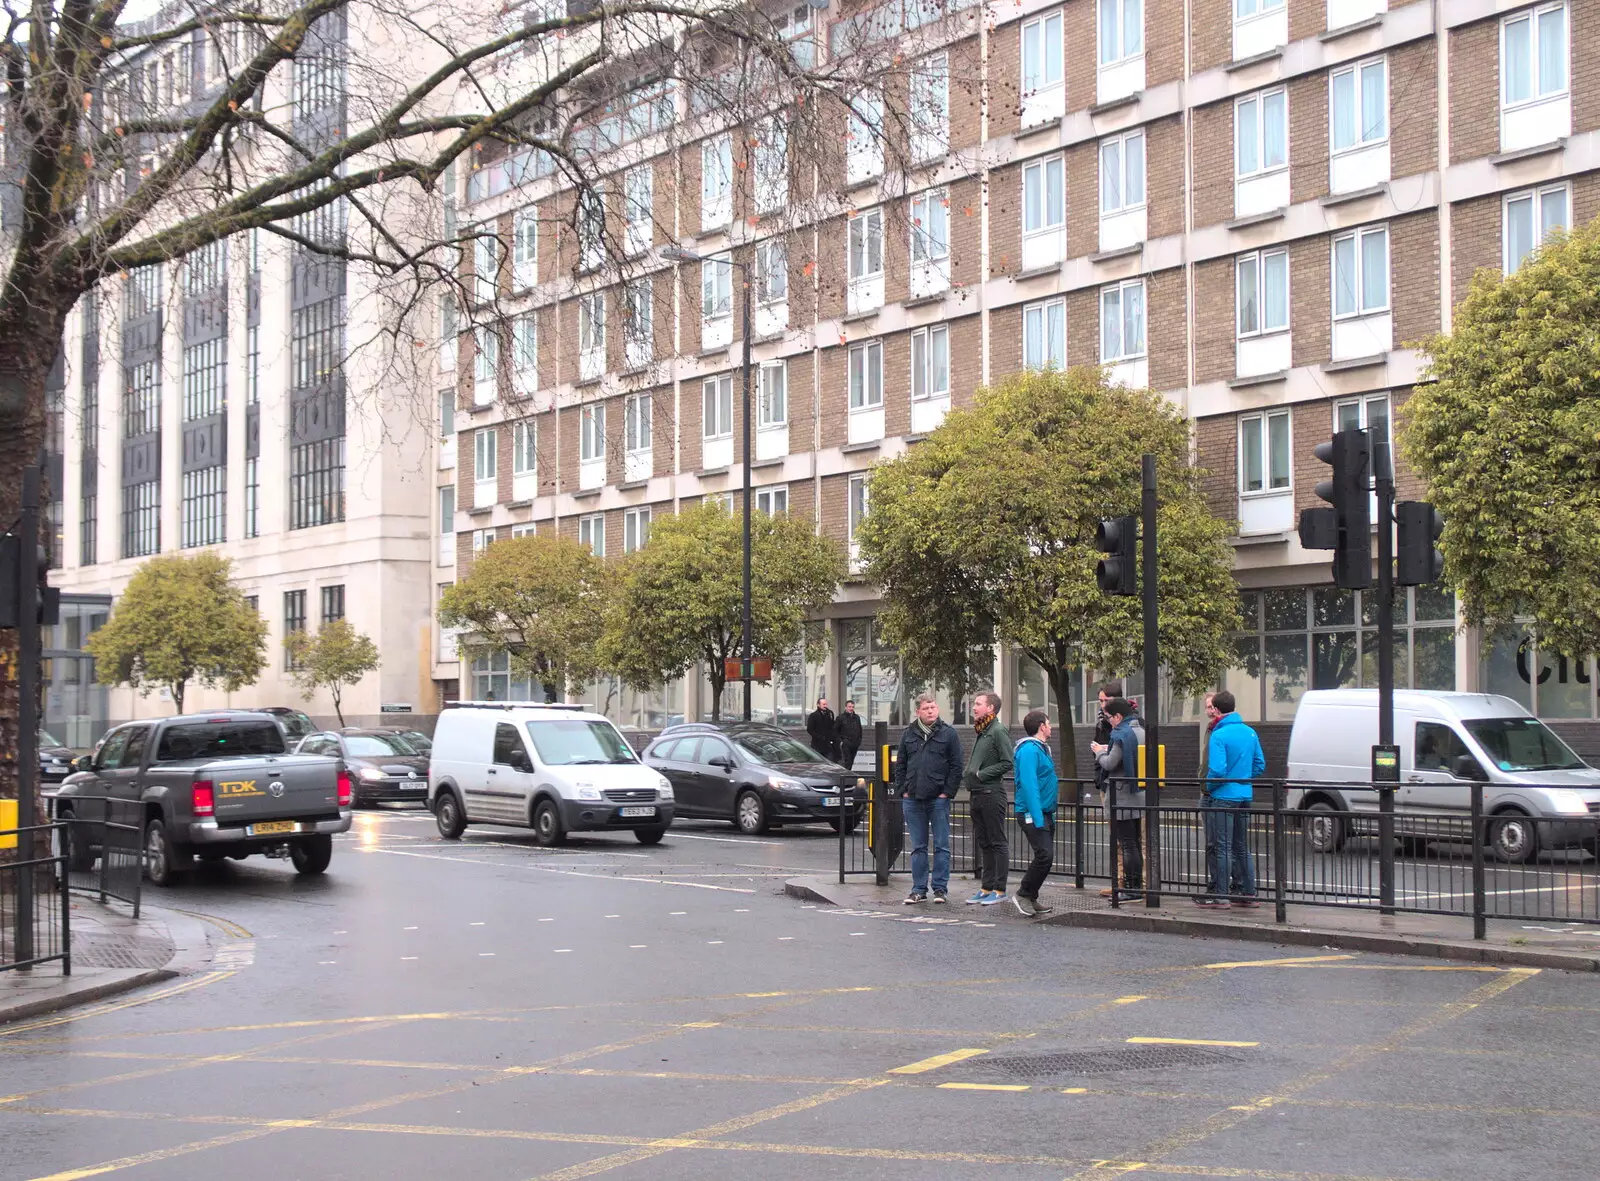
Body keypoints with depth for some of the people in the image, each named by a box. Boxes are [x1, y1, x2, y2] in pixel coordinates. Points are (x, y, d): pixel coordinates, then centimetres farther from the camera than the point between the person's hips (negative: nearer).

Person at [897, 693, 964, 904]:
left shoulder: (949, 733, 0)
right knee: (918, 847, 8)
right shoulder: (909, 734, 11)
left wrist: (947, 792, -8)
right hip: (913, 800, 3)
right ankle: (919, 889, 13)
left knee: (941, 846, 1)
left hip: (939, 799, -3)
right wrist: (903, 790, 4)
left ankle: (940, 888, 7)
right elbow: (900, 765, 14)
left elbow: (956, 766, -2)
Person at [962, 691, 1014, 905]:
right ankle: (986, 887, 18)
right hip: (977, 795, 9)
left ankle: (999, 889, -2)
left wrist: (981, 775, -16)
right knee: (983, 844, 13)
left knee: (998, 843, -4)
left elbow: (1007, 763, -17)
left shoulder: (998, 732, -10)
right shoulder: (979, 732, 18)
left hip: (992, 793, -9)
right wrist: (968, 778, 10)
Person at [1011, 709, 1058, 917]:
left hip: (1045, 813, 10)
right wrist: (1037, 818, -25)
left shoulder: (1042, 749, 18)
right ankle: (1023, 894, -5)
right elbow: (1029, 785, -21)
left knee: (1045, 857, 9)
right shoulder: (1029, 750, -14)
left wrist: (1049, 815, 18)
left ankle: (1031, 899, 16)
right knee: (1044, 856, -16)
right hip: (1033, 814, -10)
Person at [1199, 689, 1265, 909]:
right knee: (1242, 847, 14)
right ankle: (1247, 893, 16)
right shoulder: (1250, 733, 8)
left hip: (1223, 797, -7)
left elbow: (1217, 770, -21)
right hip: (1244, 797, 7)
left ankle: (1220, 895, 0)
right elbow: (1260, 765, 11)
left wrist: (1208, 787, -4)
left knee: (1222, 848, -2)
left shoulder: (1219, 736, -15)